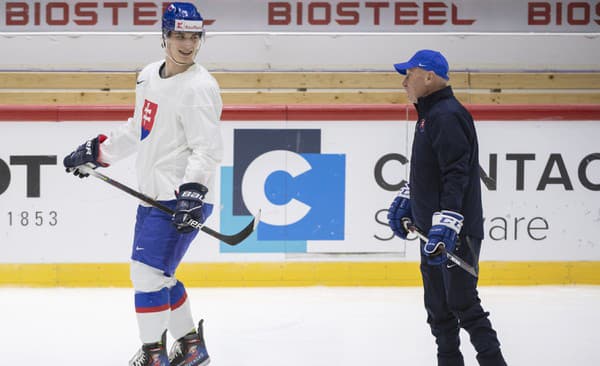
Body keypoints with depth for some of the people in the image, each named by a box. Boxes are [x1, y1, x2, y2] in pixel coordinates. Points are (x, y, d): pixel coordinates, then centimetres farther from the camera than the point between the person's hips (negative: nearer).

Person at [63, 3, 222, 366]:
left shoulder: (199, 87, -15)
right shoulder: (149, 76, 11)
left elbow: (208, 149, -22)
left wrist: (193, 192, -33)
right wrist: (96, 151, 26)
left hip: (182, 199, -9)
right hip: (153, 196, 9)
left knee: (148, 272, -12)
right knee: (158, 276, 15)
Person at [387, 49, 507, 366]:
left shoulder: (447, 115, -17)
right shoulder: (428, 115, 17)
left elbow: (457, 174, -25)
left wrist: (446, 223, -31)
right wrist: (404, 201, 22)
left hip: (455, 233, -11)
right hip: (433, 231, 11)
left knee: (463, 304, -10)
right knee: (438, 307, 13)